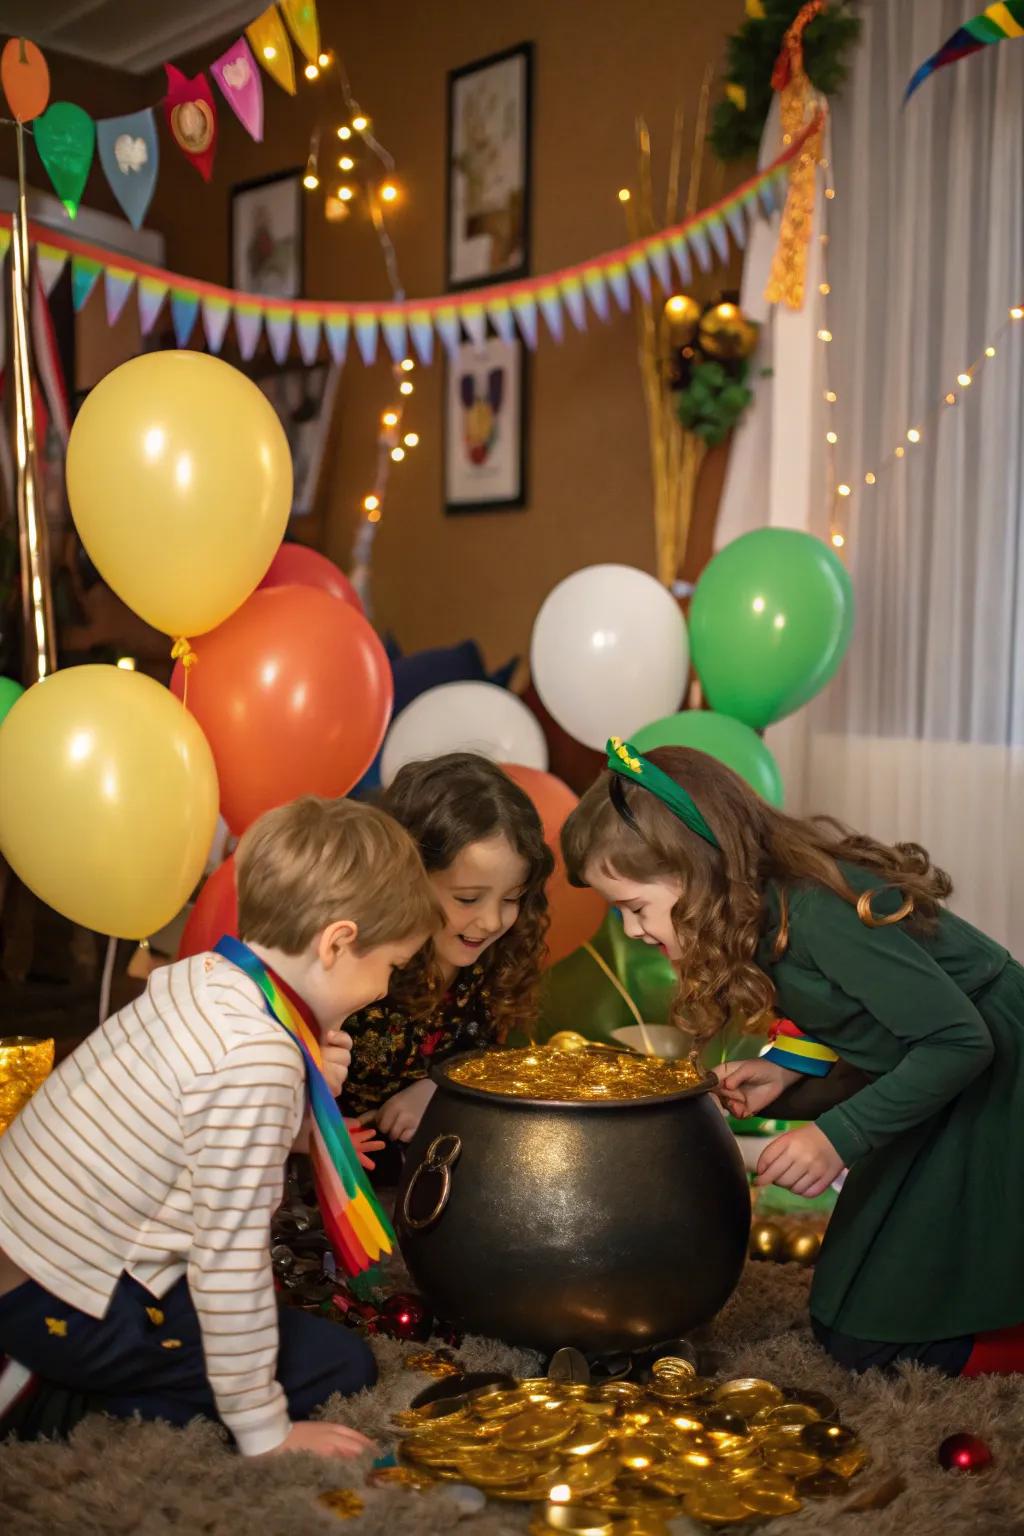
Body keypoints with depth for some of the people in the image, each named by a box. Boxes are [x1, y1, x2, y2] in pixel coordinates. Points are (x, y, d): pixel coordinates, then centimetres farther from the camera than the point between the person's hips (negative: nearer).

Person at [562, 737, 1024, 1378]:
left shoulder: (821, 913, -30)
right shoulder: (770, 908, -3)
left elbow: (961, 1039, -28)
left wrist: (839, 1136, -27)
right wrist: (791, 1071, -7)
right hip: (929, 1084, 9)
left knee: (869, 1340, -7)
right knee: (839, 1319, 12)